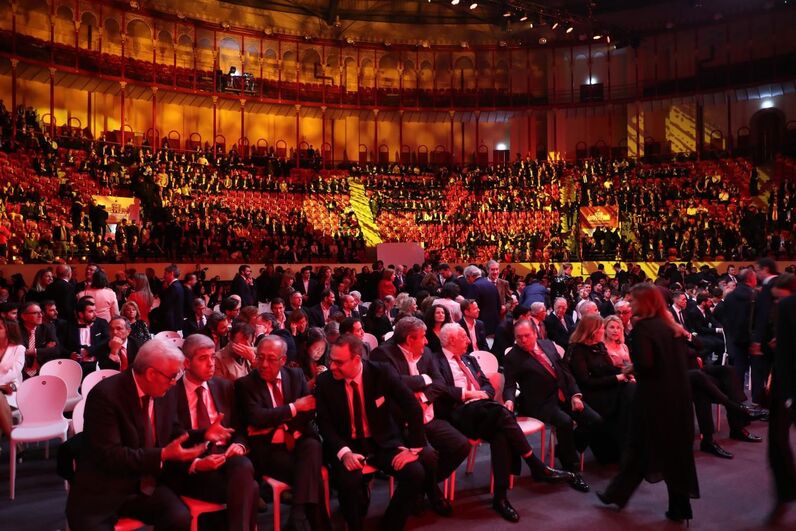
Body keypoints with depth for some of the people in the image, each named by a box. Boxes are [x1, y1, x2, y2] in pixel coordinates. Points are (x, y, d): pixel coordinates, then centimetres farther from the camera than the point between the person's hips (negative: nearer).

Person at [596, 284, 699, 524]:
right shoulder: (671, 325, 8)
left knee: (640, 446, 6)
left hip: (654, 396, -7)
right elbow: (684, 358, 13)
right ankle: (679, 506, 19)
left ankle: (617, 494, 20)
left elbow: (644, 364, -22)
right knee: (676, 447, 12)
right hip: (677, 392, 7)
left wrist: (630, 367, -3)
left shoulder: (642, 327, -14)